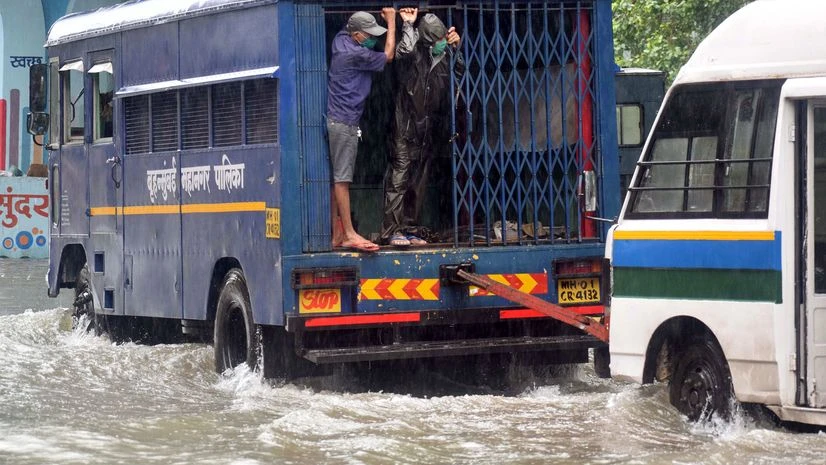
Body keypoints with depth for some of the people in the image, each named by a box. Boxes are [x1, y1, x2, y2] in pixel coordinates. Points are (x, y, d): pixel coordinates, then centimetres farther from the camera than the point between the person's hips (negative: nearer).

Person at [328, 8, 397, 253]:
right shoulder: (355, 54, -16)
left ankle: (337, 234, 7)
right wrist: (391, 21, 5)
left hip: (338, 120, 9)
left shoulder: (341, 39, 8)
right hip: (344, 122, -9)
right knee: (342, 178, -11)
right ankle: (349, 234, -13)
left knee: (338, 178, 7)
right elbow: (388, 56, -3)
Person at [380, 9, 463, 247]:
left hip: (429, 131, 7)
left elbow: (460, 75, 13)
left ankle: (410, 229, 18)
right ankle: (392, 230, -8)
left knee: (418, 182, 11)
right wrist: (408, 25, -20)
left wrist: (456, 48, 0)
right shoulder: (414, 53, -11)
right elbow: (403, 52, -32)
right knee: (399, 178, -7)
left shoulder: (444, 55, 7)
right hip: (407, 128, -6)